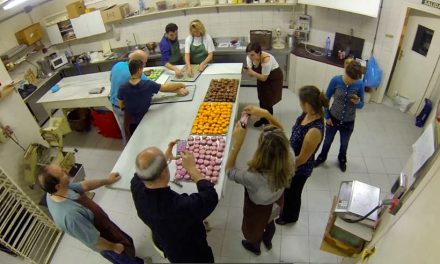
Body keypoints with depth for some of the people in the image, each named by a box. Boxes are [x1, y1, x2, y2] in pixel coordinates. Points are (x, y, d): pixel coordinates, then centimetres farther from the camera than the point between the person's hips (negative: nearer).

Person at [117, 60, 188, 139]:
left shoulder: (123, 88, -21)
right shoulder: (148, 84, -27)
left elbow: (121, 106, -6)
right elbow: (166, 87, -12)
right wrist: (181, 85, 6)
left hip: (130, 124, 1)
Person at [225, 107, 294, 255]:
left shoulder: (254, 178, -49)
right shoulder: (289, 159, -35)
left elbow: (229, 170, -29)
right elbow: (281, 132, -17)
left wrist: (237, 143, -35)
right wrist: (265, 114, -28)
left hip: (259, 209, -4)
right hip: (276, 203, 4)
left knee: (255, 229, 33)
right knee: (270, 223, 38)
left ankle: (255, 247, 67)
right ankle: (268, 241, 71)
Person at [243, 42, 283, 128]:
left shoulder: (266, 60, -38)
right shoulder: (250, 57, -18)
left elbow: (264, 78, -30)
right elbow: (252, 74, -13)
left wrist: (252, 72, -43)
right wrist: (247, 71, -36)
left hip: (274, 79, -6)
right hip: (262, 79, 7)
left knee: (268, 102, -3)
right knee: (261, 99, 16)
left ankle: (269, 123, 17)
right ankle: (263, 119, 37)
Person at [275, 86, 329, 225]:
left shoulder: (314, 131, -39)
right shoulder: (307, 114, -15)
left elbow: (302, 159, -27)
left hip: (299, 169, -7)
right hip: (291, 160, 7)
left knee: (292, 193, 22)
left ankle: (290, 216, 52)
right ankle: (285, 203, 64)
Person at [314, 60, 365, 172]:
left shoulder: (360, 84, -17)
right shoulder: (336, 80, -21)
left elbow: (361, 105, -6)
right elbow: (326, 98, -8)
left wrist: (357, 102, -29)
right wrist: (327, 116, -7)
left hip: (348, 122, 1)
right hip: (333, 119, -1)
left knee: (344, 144, 24)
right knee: (327, 141, 22)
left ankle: (342, 160, 53)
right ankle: (322, 157, 50)